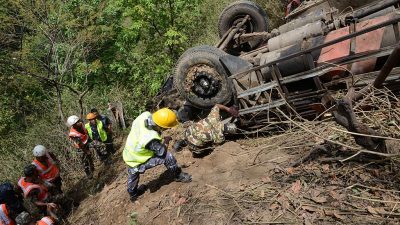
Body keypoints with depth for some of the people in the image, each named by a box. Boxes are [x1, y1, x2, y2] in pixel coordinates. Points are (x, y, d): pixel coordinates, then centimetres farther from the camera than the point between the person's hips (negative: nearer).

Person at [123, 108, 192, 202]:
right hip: (139, 162, -8)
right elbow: (161, 151, -25)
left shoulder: (145, 115, -25)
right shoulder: (151, 139, -42)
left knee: (133, 174, 30)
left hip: (129, 154, 8)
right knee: (167, 157, -13)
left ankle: (133, 193, 57)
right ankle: (179, 176, 11)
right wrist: (166, 141, -7)